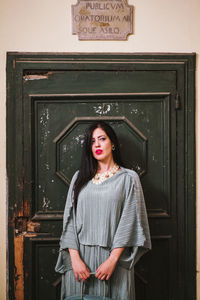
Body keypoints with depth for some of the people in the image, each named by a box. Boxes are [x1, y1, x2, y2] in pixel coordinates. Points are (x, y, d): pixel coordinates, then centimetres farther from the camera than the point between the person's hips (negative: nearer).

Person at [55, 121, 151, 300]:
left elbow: (129, 223, -5)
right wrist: (75, 258, -6)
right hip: (80, 256, 3)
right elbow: (69, 220, 5)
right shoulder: (80, 177, 11)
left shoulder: (128, 178, 1)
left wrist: (112, 260, -13)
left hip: (114, 257, -2)